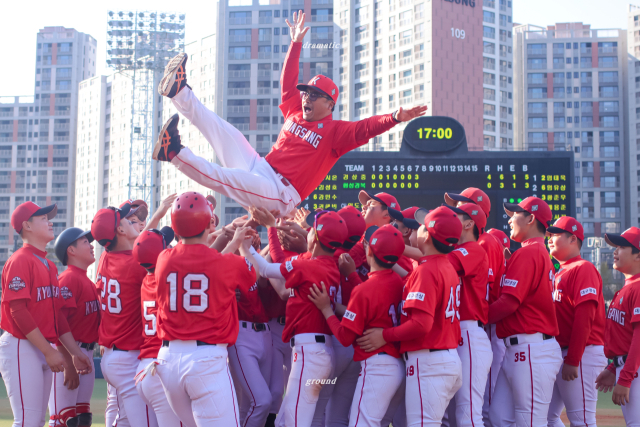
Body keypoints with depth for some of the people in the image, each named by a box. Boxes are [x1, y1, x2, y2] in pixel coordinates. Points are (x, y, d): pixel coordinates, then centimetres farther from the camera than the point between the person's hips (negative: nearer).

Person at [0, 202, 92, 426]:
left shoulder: (50, 266, 16)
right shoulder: (19, 261, -11)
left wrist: (75, 352, 11)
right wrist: (49, 351, -19)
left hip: (44, 350, 9)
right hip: (21, 348, -9)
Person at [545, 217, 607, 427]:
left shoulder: (583, 268, -8)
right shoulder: (559, 273, 19)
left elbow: (585, 317, -17)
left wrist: (572, 360, -20)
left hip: (583, 353, -9)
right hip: (559, 353, 9)